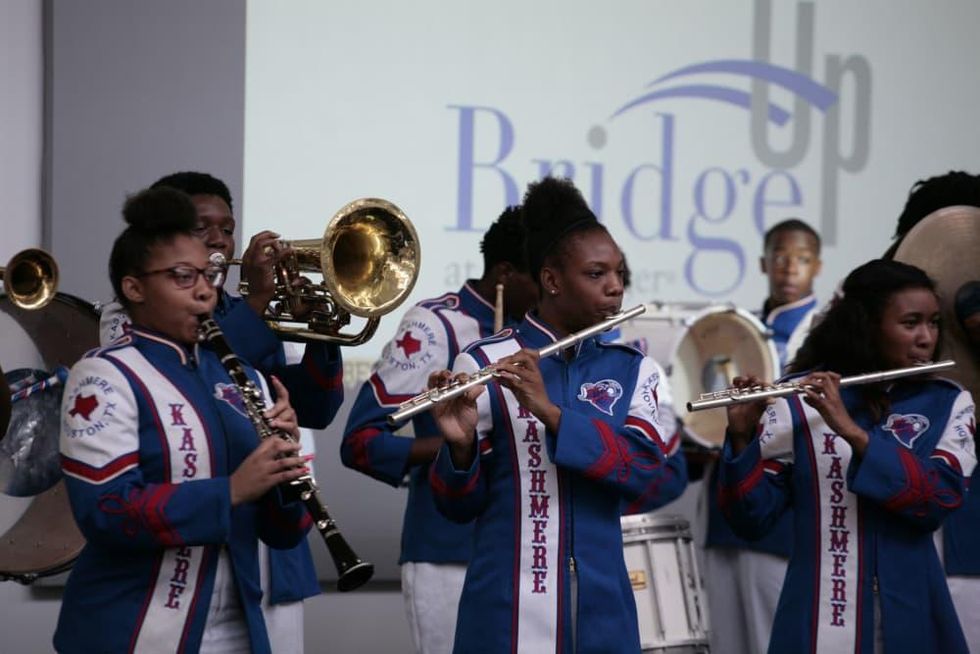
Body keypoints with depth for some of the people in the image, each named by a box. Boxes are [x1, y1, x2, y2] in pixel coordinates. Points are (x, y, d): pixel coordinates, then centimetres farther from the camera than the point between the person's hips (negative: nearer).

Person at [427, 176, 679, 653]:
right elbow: (459, 506, -3)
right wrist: (459, 444, -23)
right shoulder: (483, 364, -4)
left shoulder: (632, 371, 6)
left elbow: (647, 474, -11)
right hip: (507, 608, -3)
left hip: (602, 606, 3)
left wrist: (551, 411, -21)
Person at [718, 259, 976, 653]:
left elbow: (940, 499, -14)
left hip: (911, 617, 2)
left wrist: (852, 431, -23)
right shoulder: (799, 401, -3)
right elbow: (752, 519, -6)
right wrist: (742, 437, -22)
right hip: (817, 619, -1)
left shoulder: (948, 405, 2)